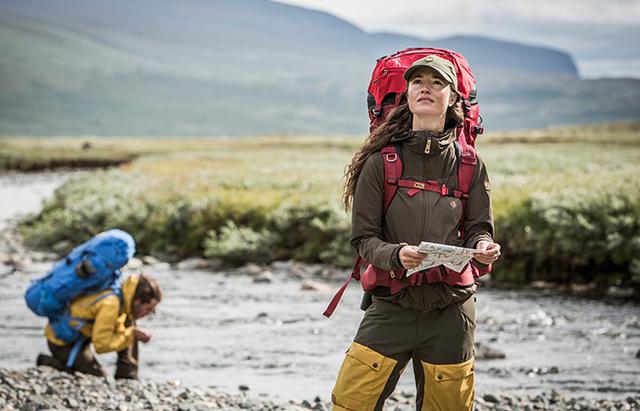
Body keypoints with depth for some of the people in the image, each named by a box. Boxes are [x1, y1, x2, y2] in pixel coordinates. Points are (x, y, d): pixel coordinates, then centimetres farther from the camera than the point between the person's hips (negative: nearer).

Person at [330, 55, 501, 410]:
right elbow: (363, 238, -3)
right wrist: (396, 255, -23)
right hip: (391, 305, -1)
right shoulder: (381, 162, -1)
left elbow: (479, 228, 7)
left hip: (451, 309, 1)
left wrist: (482, 249, -17)